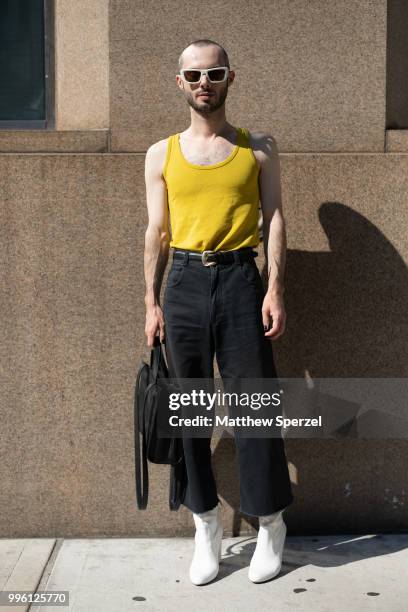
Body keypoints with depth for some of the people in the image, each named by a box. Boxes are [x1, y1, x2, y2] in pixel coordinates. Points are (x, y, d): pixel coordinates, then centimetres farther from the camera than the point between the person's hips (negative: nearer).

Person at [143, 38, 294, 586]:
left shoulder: (259, 148, 6)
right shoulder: (162, 154, 9)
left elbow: (274, 218, 2)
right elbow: (157, 231, 9)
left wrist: (275, 288, -8)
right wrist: (152, 302, 4)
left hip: (240, 279, -2)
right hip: (184, 282, 2)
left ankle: (270, 523, 17)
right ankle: (206, 524, 20)